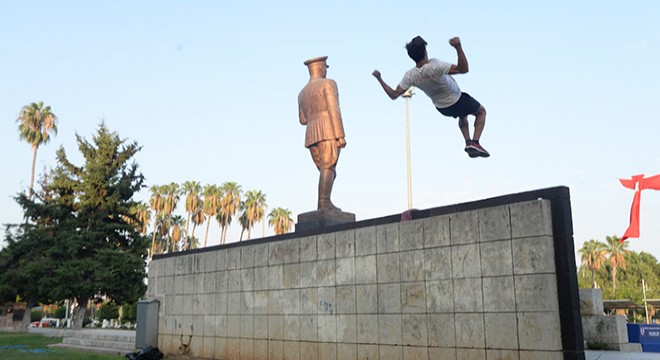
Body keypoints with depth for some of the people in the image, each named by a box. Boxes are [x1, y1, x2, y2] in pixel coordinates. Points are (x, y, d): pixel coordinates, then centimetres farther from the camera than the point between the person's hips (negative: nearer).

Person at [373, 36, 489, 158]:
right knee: (481, 111, 21)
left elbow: (394, 94, -15)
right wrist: (458, 47, -47)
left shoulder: (410, 76, -21)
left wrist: (379, 79, -9)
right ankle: (475, 143, 4)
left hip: (442, 108, 6)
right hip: (457, 101, -5)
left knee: (463, 116, 36)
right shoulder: (435, 65, -36)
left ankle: (468, 142, 24)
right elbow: (463, 69, -36)